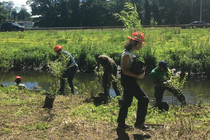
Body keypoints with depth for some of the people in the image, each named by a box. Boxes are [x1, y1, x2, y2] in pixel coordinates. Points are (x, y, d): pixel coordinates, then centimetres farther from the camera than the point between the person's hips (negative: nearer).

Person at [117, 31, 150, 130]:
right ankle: (139, 123, -2)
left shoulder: (131, 53, 12)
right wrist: (137, 76, -23)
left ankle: (121, 123, 27)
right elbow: (125, 70, -22)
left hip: (130, 81, 10)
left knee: (127, 102, 16)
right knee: (144, 99, -10)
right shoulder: (127, 54, -19)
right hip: (128, 81, -10)